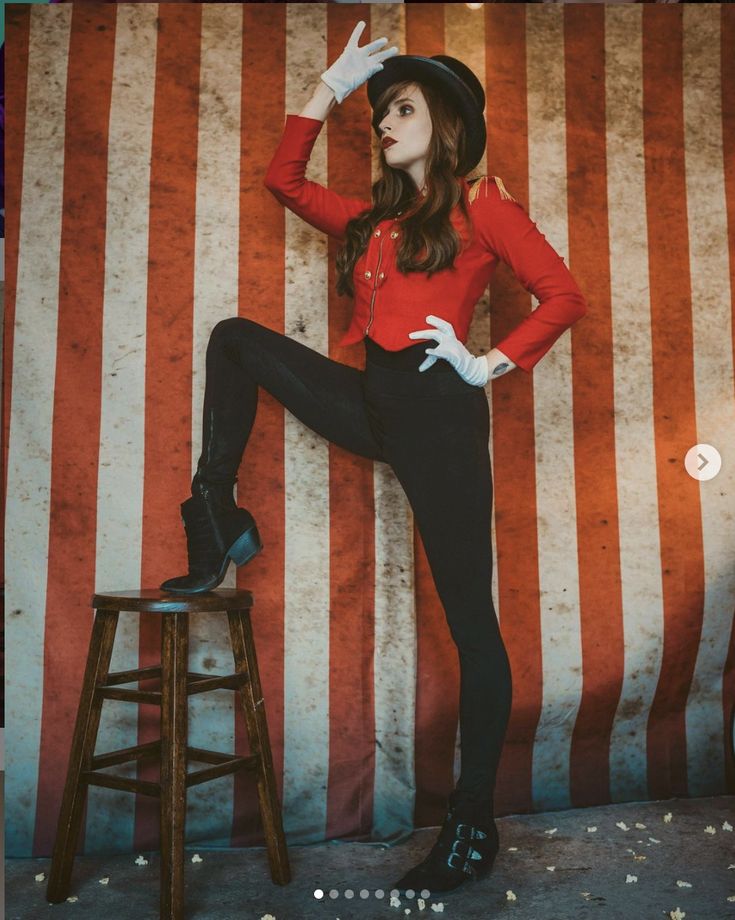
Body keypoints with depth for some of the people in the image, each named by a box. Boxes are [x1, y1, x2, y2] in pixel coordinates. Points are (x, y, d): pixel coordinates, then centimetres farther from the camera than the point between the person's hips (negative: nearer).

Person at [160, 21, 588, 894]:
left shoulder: (479, 204, 2)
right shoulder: (373, 217, 20)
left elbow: (563, 296, -4)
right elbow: (284, 178, 24)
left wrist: (487, 364, -9)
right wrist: (330, 87, 23)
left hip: (438, 410, -7)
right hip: (374, 403, 7)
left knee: (468, 614, -4)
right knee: (235, 338, 6)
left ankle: (473, 825, 6)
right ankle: (218, 522, 4)